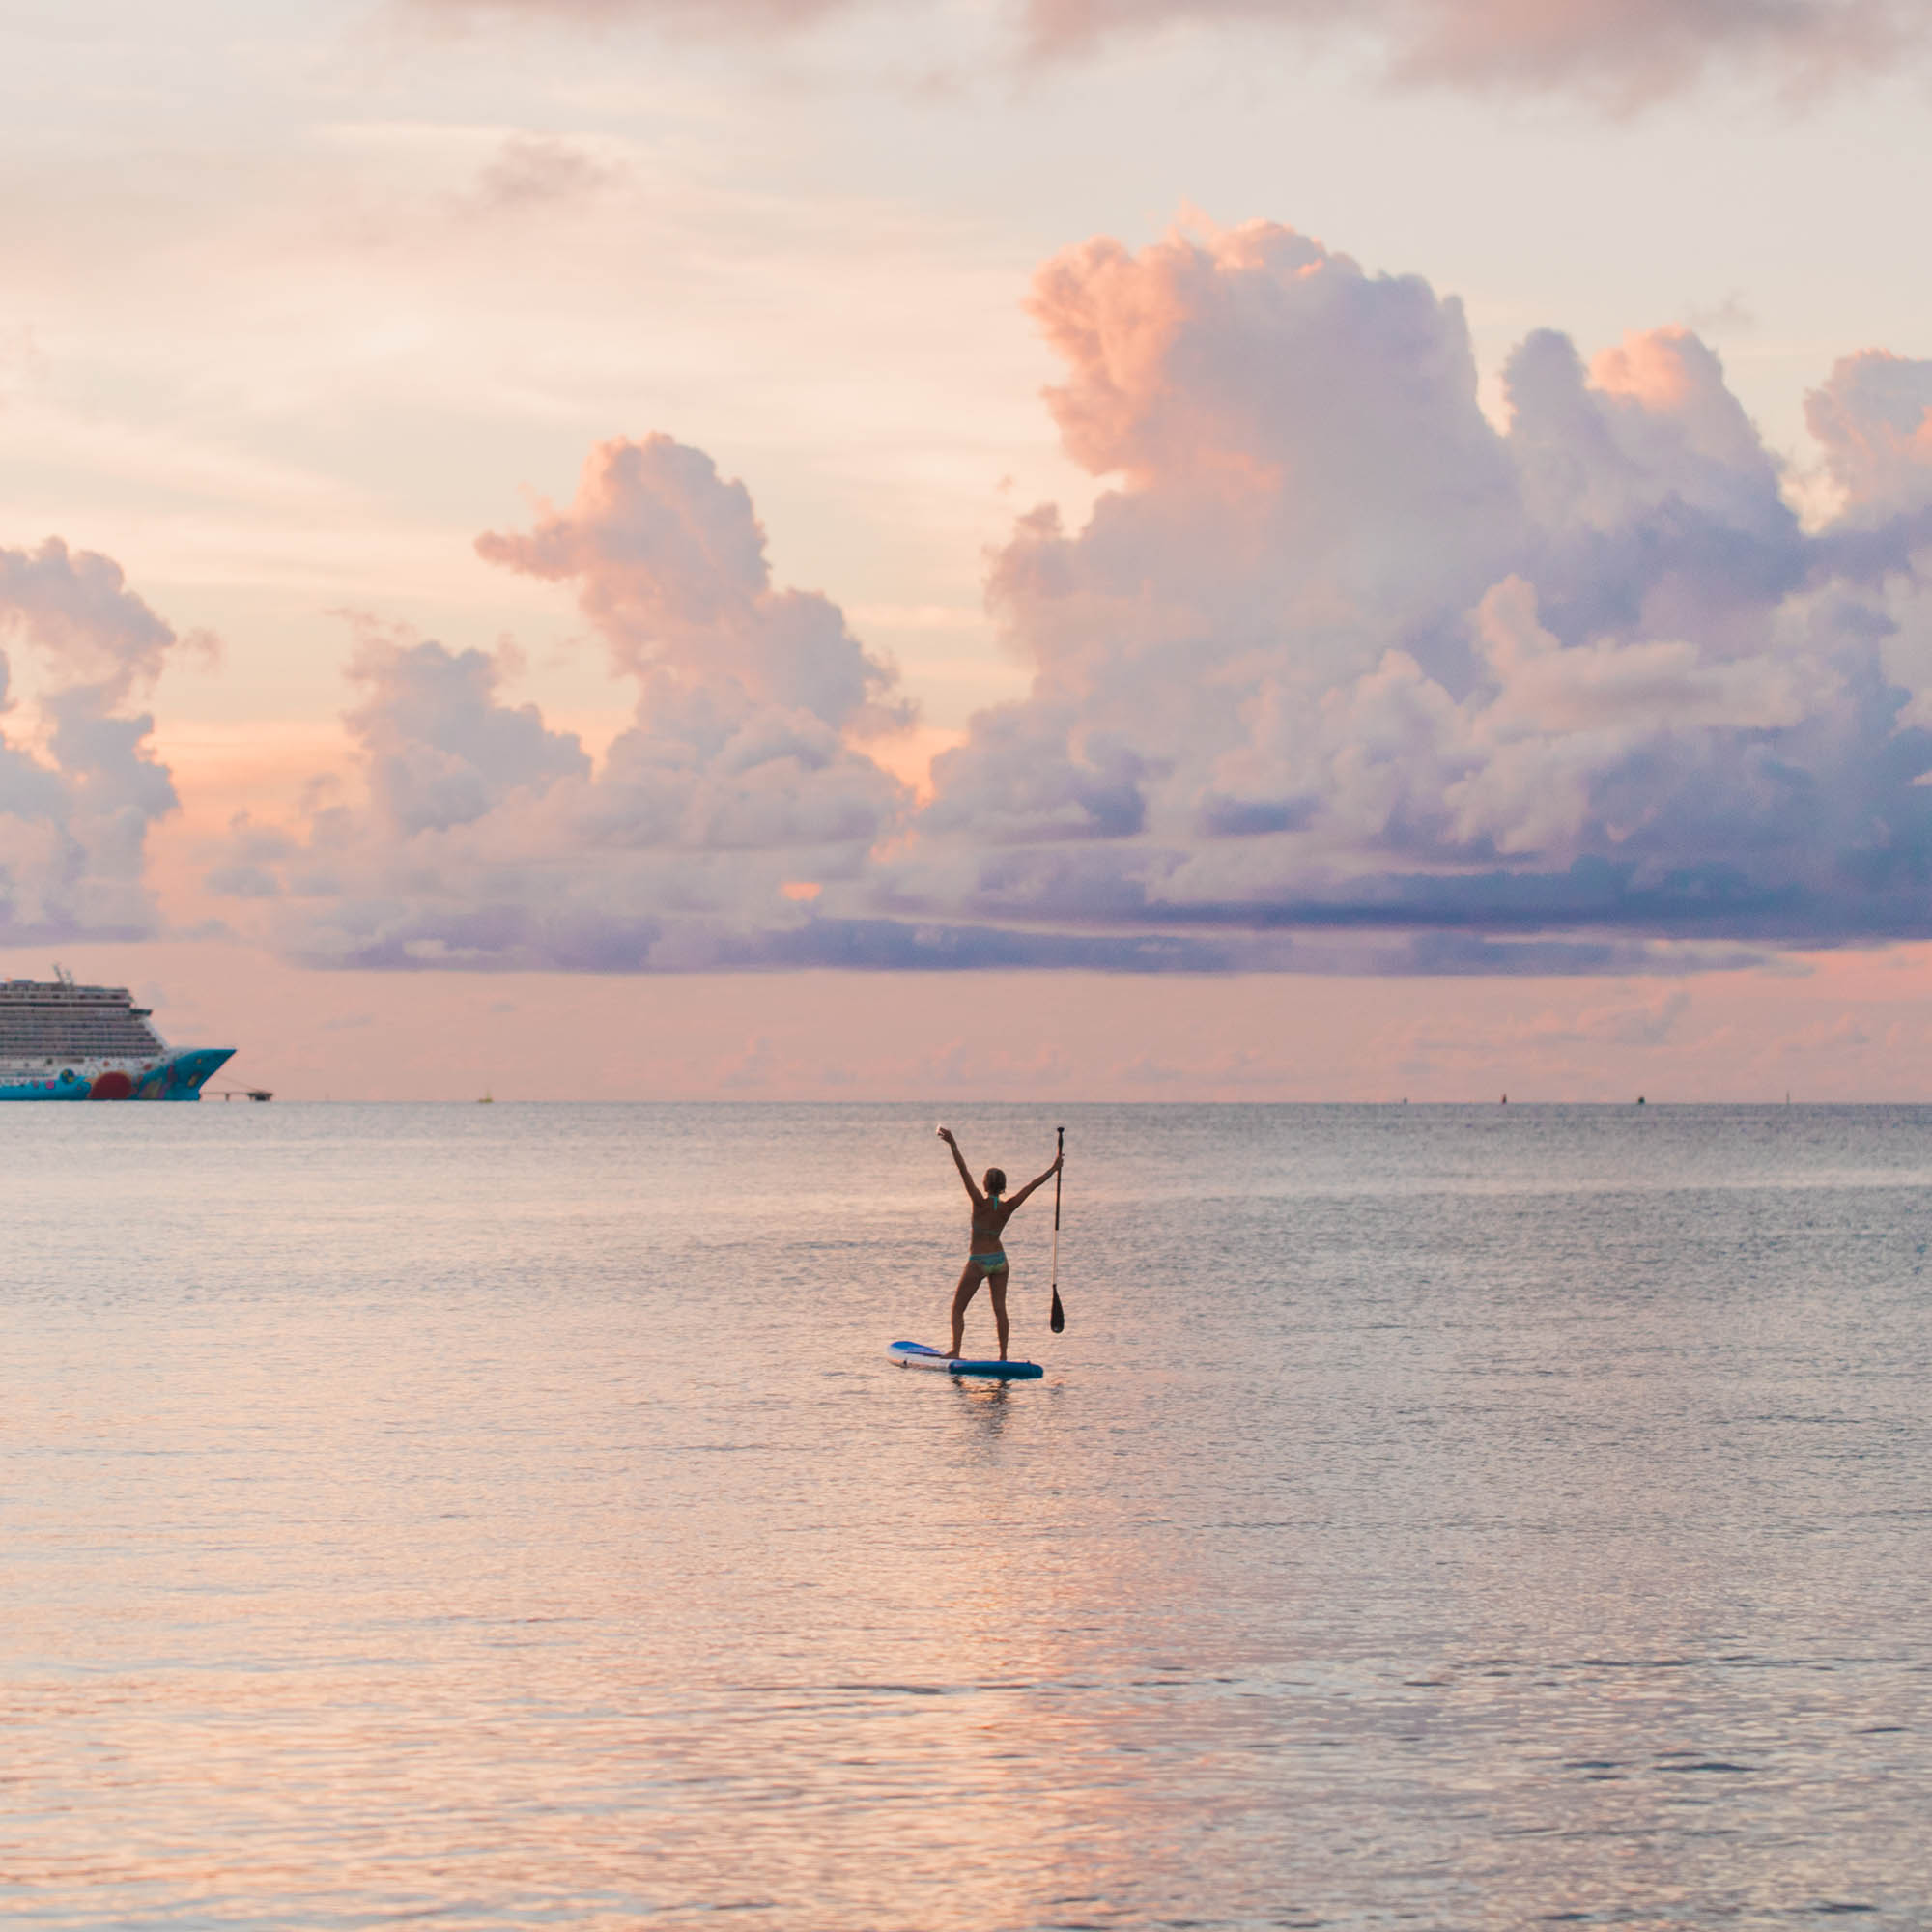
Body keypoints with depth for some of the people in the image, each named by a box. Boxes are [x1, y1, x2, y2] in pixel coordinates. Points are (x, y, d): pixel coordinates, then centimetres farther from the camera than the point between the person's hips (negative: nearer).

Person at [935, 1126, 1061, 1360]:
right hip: (999, 1259, 4)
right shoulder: (1008, 1208, -7)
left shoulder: (980, 1203, -18)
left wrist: (953, 1145, -21)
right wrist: (1053, 1170, 13)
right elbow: (1032, 1185, 3)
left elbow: (964, 1172, -21)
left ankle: (955, 1351, -5)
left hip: (978, 1262, -4)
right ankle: (1003, 1355, 6)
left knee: (958, 1308, 4)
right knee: (999, 1308, 8)